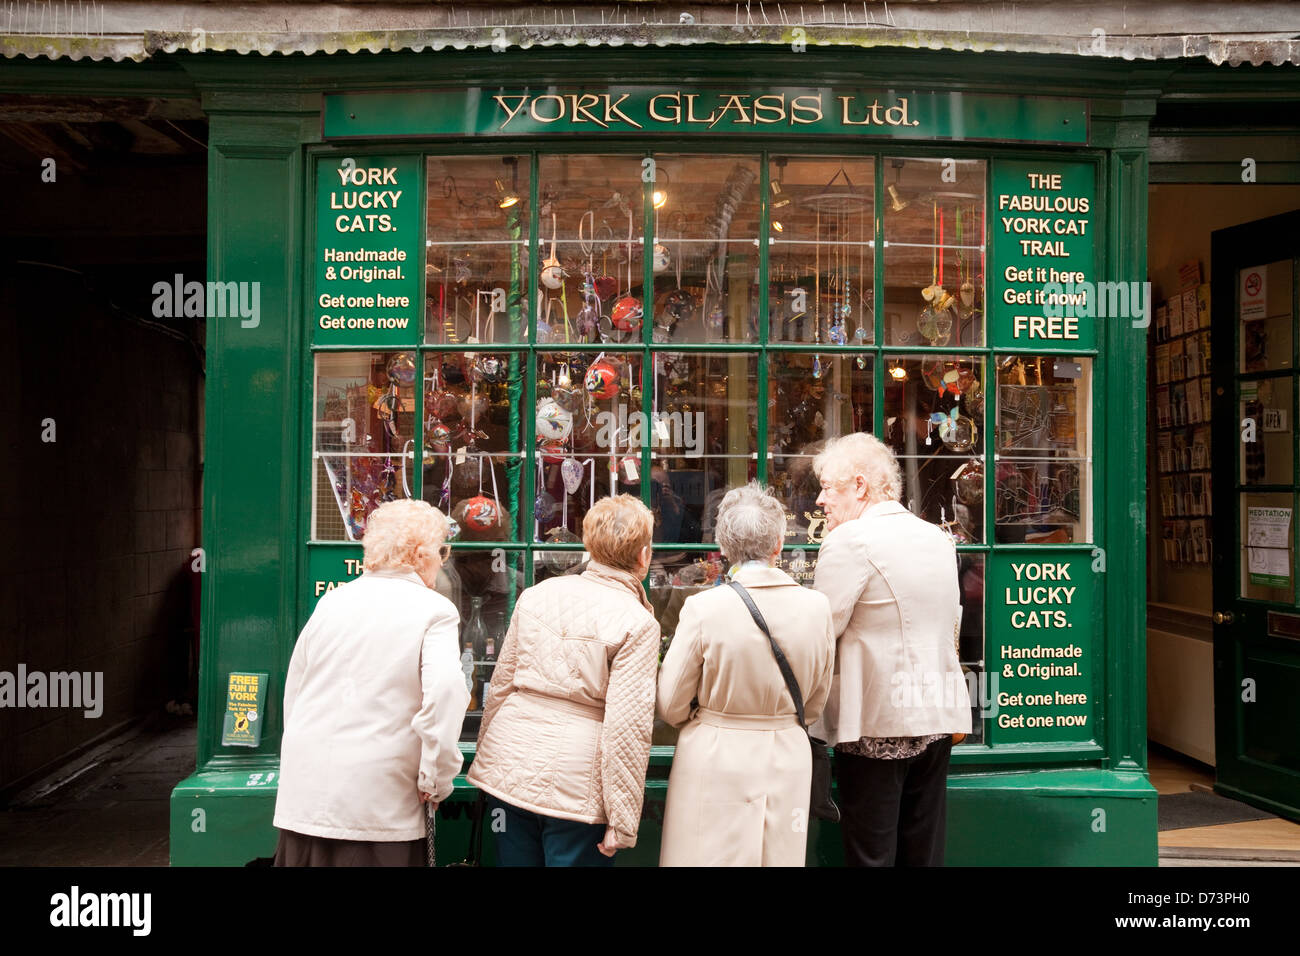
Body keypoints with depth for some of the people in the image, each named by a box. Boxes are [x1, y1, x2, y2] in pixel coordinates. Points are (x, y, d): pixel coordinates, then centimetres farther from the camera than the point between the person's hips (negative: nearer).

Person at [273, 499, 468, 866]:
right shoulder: (434, 610, -8)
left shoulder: (332, 601, 8)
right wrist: (436, 783, -9)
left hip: (304, 791, 5)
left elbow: (293, 688, 14)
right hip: (379, 804, -5)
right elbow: (445, 694, -21)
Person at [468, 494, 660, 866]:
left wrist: (487, 753, 23)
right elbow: (627, 727, -15)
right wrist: (622, 823, -8)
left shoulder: (536, 594, 3)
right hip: (575, 783, -5)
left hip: (508, 766, 5)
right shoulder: (639, 624, -12)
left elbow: (501, 683, 10)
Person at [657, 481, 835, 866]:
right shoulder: (817, 607, -8)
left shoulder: (703, 608, -17)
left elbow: (671, 707, -6)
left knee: (711, 856, 11)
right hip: (787, 760, 3)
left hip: (715, 763, -2)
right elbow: (814, 704, 5)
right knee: (778, 856, 16)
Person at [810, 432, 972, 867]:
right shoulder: (938, 538, 10)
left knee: (870, 852, 4)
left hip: (876, 721, -7)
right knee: (924, 851, 15)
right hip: (938, 717, 7)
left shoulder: (850, 541, -14)